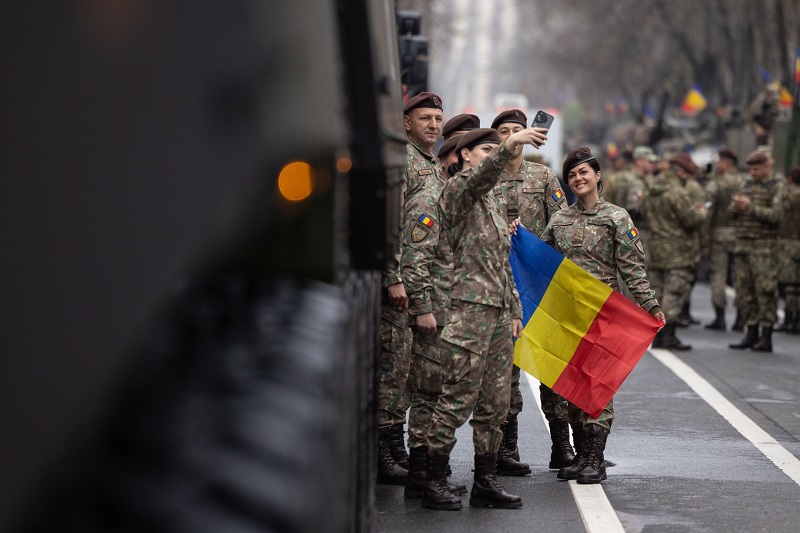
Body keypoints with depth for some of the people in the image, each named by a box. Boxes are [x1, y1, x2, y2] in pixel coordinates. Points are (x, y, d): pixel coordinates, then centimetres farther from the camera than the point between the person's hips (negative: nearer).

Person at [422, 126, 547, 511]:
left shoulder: (492, 203, 24)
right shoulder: (457, 190, -2)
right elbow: (482, 175, -27)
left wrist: (514, 309, 20)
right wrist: (509, 145, -42)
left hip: (499, 312, 8)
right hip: (470, 309, -8)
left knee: (495, 403, 8)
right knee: (457, 400, -8)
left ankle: (485, 482, 14)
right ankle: (433, 482, -3)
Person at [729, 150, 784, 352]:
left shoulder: (777, 186, -1)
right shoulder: (748, 184, 18)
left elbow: (776, 214, -13)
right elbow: (738, 214, 22)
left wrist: (751, 207, -17)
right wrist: (736, 208, -1)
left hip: (764, 246, -7)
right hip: (743, 243, 7)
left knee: (765, 290, -7)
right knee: (744, 290, 6)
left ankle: (766, 337, -3)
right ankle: (751, 333, 15)